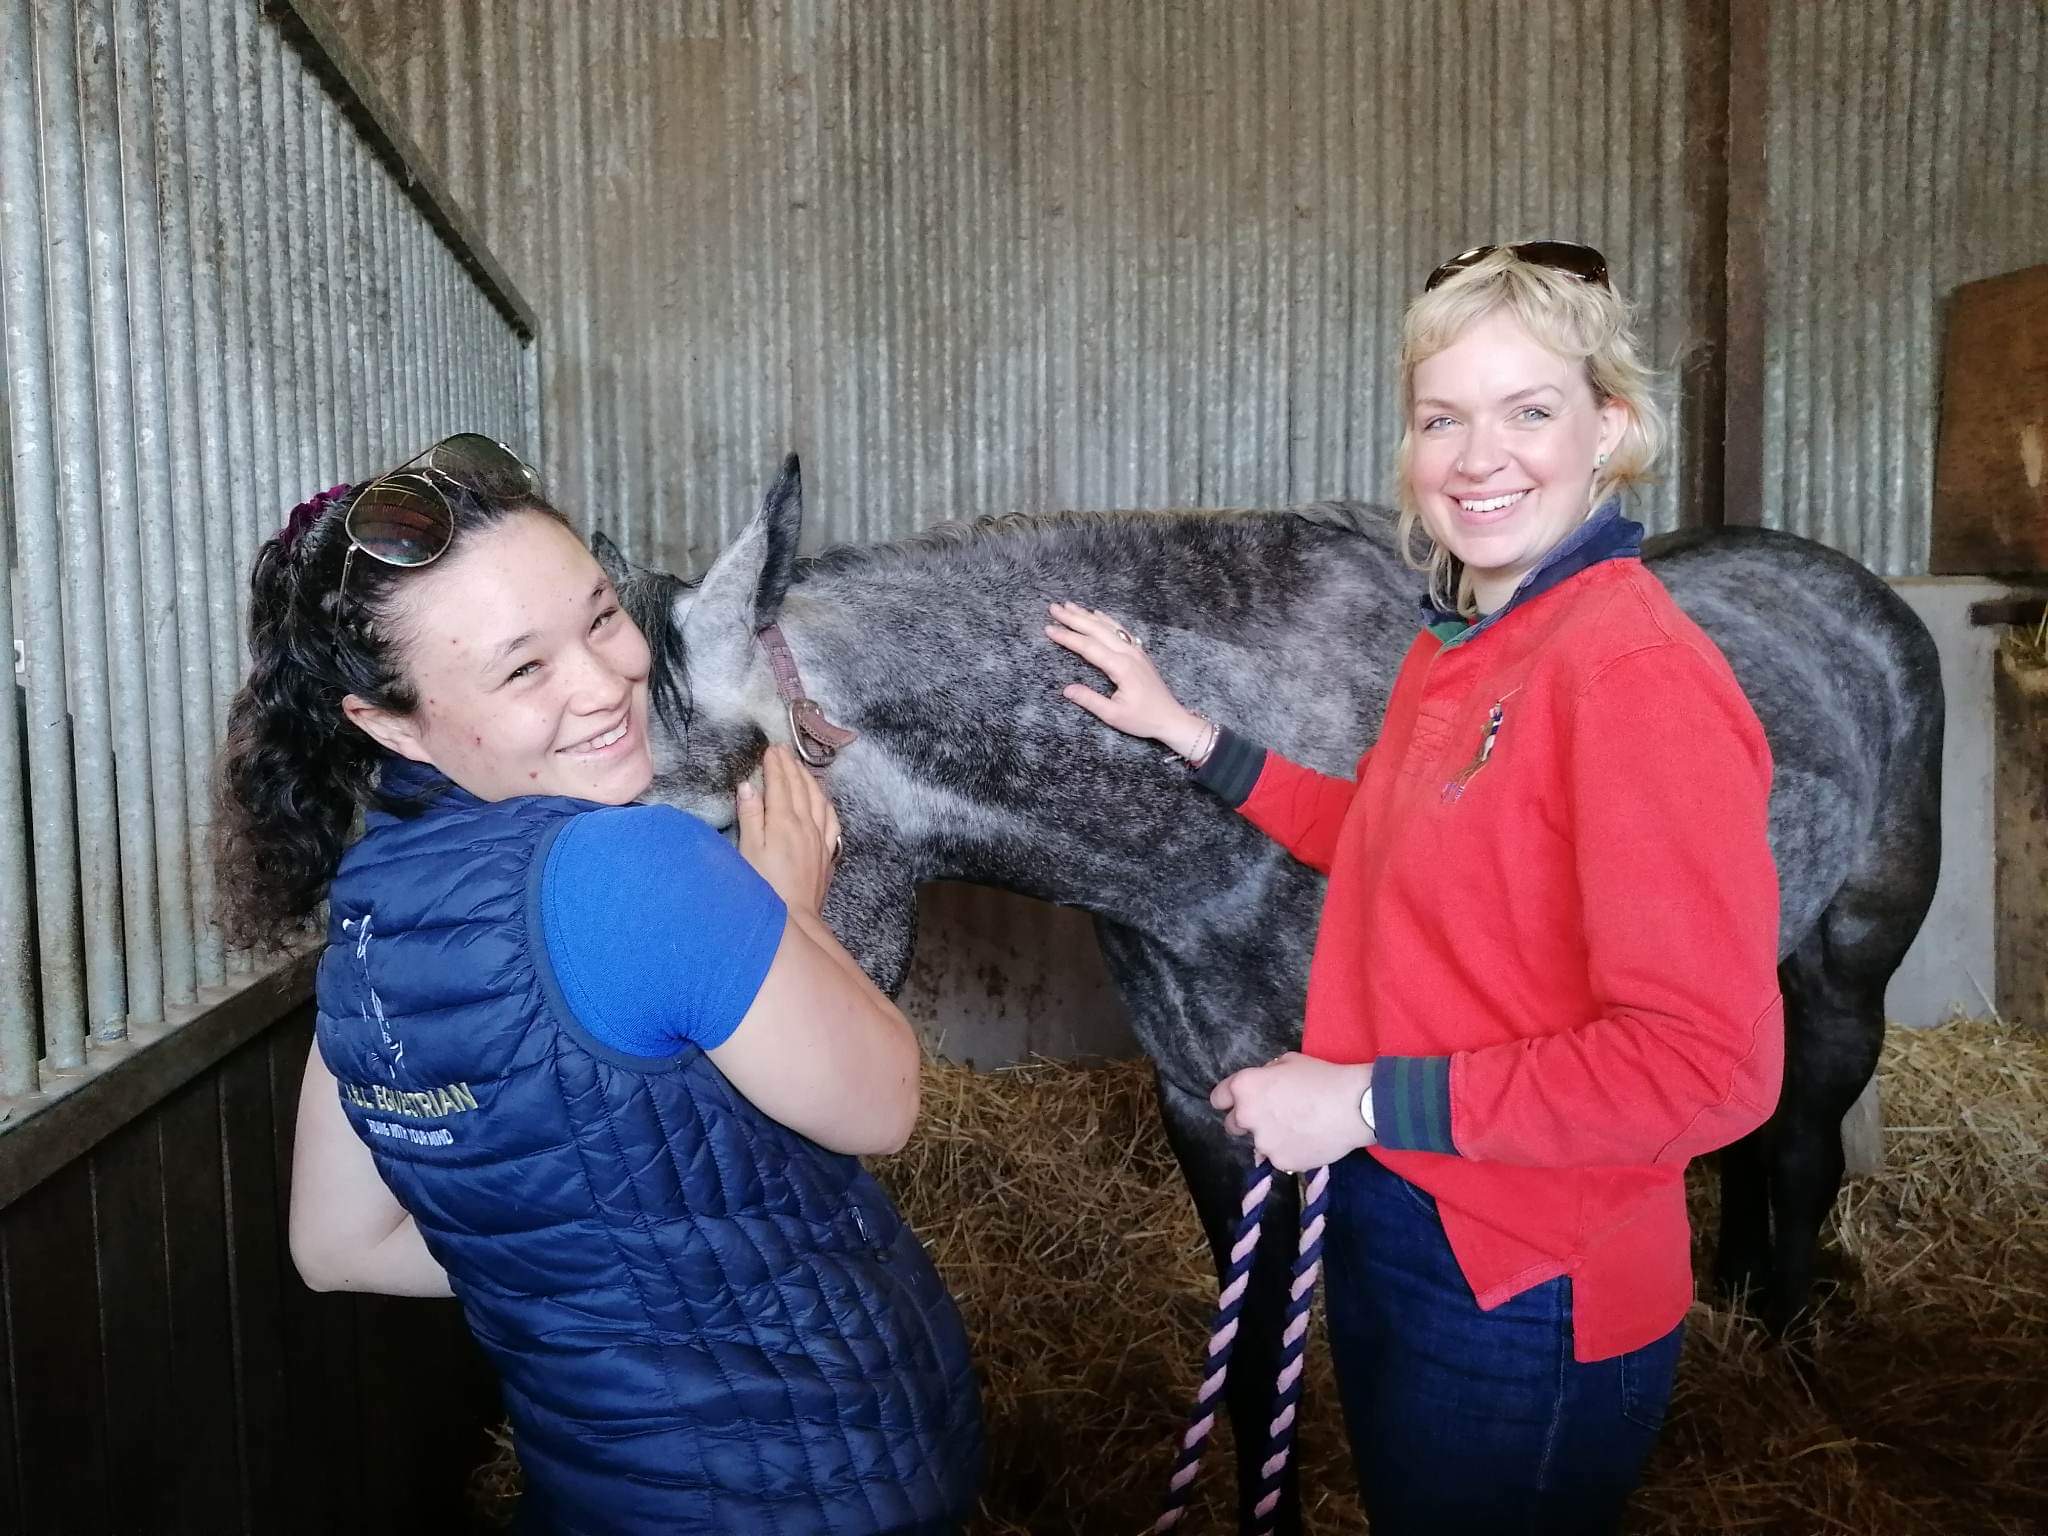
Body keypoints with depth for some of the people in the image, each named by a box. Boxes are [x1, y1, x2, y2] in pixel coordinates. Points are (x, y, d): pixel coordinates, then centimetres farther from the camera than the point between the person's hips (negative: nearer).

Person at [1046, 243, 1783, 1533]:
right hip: (1387, 1229, 8)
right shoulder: (1458, 642, 2)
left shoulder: (1637, 671, -25)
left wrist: (1365, 1100, -23)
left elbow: (1710, 1068, -27)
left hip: (1519, 1301, -8)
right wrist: (1186, 734, 11)